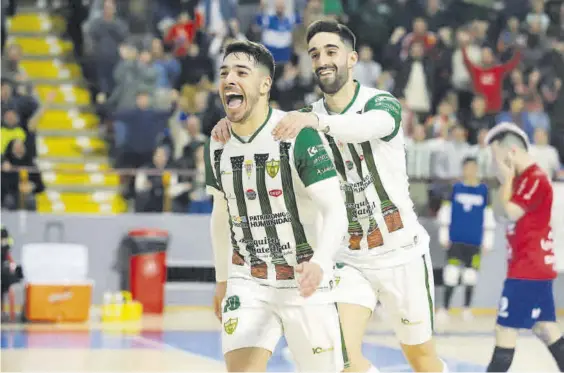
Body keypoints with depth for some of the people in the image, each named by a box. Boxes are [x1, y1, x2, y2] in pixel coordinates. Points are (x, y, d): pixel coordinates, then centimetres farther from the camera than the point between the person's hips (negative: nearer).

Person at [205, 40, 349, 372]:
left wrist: (320, 263, -40)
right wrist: (222, 279, 23)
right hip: (247, 282, 4)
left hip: (305, 283, -3)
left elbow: (335, 210, -22)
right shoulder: (217, 145, 1)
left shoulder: (299, 136, -17)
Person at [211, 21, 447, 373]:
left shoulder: (381, 103, -12)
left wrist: (315, 120, -55)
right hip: (350, 258, 3)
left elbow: (371, 125, -36)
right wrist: (232, 122, -37)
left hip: (402, 252, -3)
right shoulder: (308, 117, 3)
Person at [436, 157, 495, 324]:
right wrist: (443, 235, 1)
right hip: (456, 239, -1)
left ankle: (467, 308, 24)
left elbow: (488, 216, 7)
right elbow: (445, 211, 4)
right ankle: (445, 308, 0)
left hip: (474, 241, 1)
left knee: (471, 276, 7)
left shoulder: (483, 190, 2)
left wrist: (488, 241, 6)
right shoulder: (455, 188, 0)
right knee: (451, 274, -7)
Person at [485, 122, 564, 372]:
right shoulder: (524, 179, 16)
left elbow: (511, 212, -21)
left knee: (506, 327, -9)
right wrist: (507, 180, 5)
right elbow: (510, 211, 18)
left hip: (528, 268, -10)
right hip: (536, 266, 10)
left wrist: (506, 179, -10)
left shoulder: (535, 179, -15)